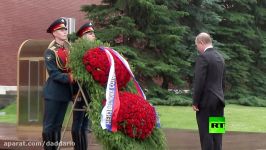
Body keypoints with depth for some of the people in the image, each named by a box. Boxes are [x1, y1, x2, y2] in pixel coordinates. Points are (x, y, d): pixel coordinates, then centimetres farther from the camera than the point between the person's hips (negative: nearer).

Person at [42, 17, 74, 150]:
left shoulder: (68, 50, 12)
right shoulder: (50, 52, -7)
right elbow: (53, 74, -16)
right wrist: (69, 78, -27)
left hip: (65, 93, 6)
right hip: (53, 93, -6)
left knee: (58, 125, 11)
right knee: (49, 125, 0)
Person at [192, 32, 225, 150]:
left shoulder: (203, 57, -12)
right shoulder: (220, 57, 13)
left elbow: (199, 81, -16)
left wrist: (195, 102, -11)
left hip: (206, 101, -8)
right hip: (219, 101, 8)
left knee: (206, 133, -5)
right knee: (216, 133, 9)